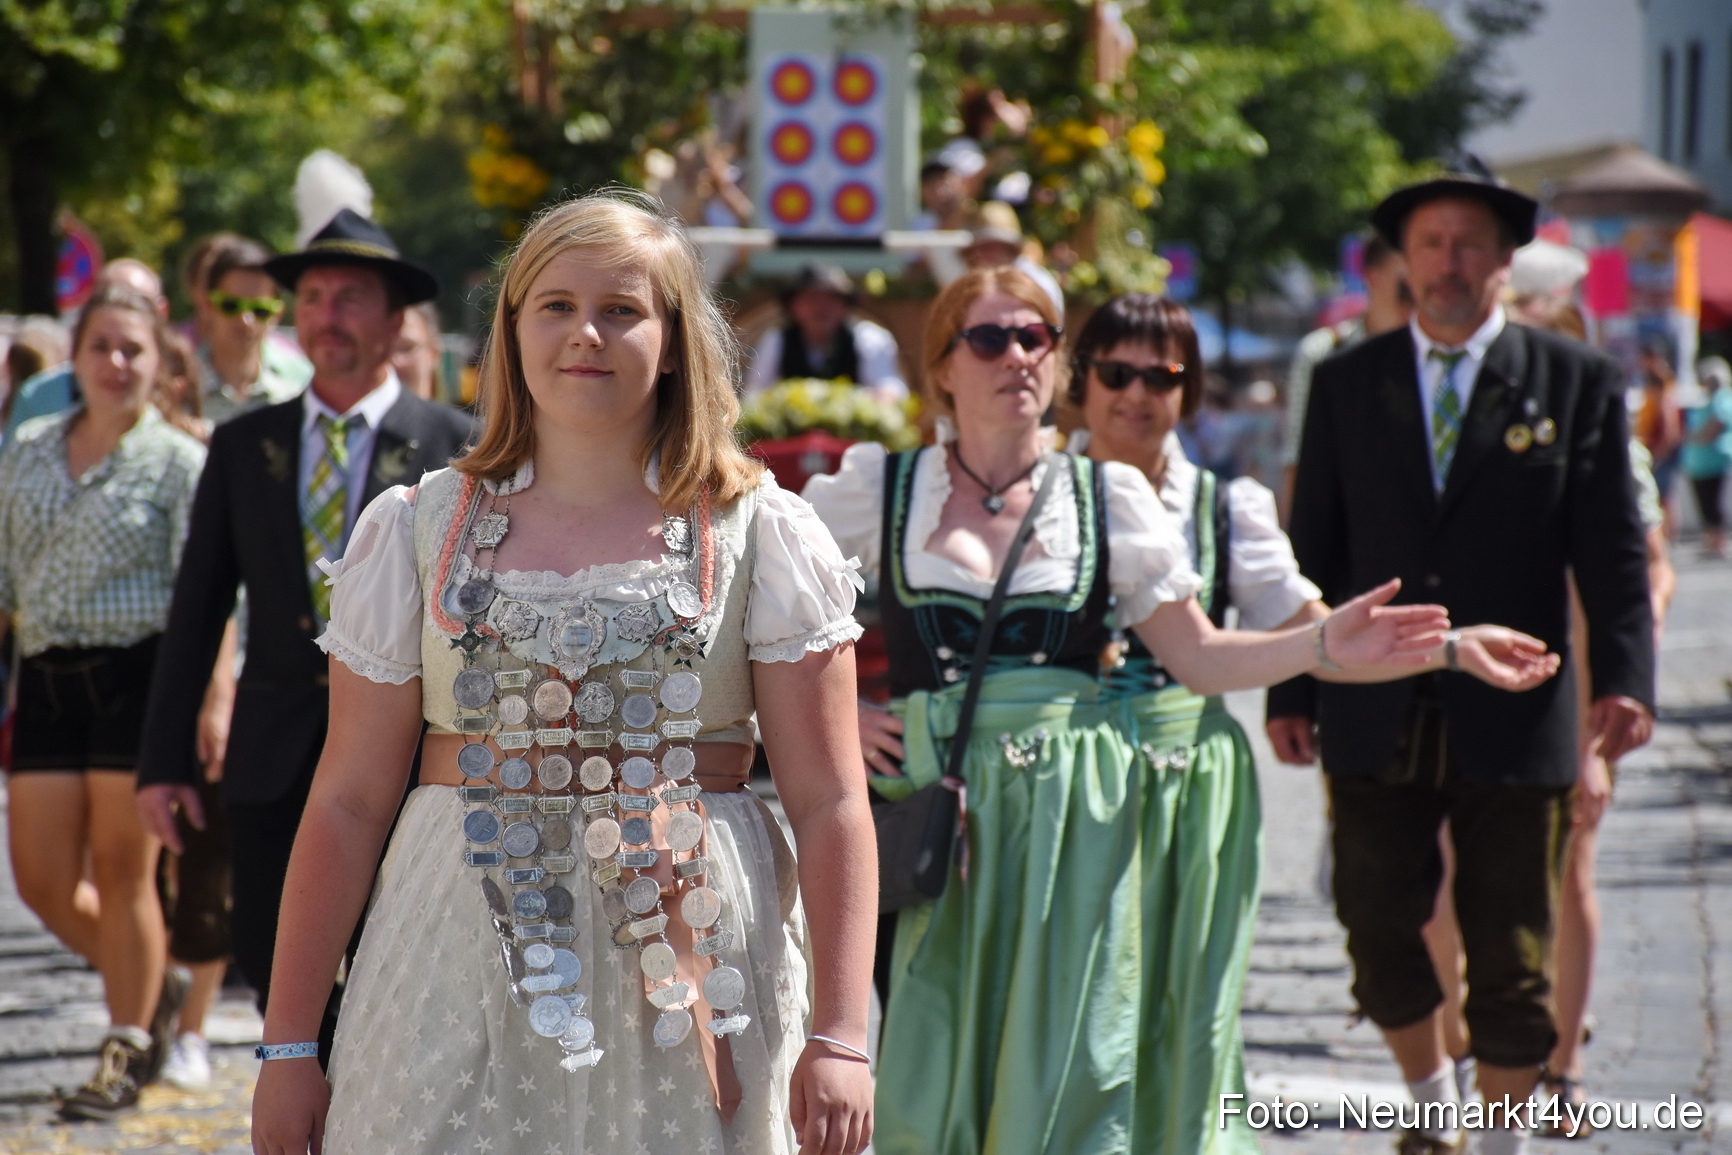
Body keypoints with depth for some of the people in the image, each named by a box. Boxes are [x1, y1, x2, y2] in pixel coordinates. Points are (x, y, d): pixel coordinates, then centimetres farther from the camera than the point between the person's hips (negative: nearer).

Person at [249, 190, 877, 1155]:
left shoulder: (759, 533, 3)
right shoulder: (422, 530, 7)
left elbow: (831, 804, -1)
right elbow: (349, 801, 6)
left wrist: (840, 1039, -10)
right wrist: (288, 1045, 4)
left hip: (689, 959, -1)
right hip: (463, 978, 1)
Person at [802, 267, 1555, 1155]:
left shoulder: (1108, 497, 8)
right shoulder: (879, 488, 5)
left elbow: (1199, 658, 7)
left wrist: (1325, 646, -6)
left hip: (1076, 822, 1)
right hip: (940, 822, 0)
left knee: (1064, 1075, -3)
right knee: (930, 1080, -2)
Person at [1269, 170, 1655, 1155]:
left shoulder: (1576, 383, 3)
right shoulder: (1347, 384, 8)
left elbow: (1615, 550, -1)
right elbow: (1315, 549, 9)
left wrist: (1625, 679, -14)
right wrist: (1291, 689, 3)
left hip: (1514, 724, -1)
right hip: (1377, 723, 2)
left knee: (1512, 959, 4)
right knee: (1380, 935, 5)